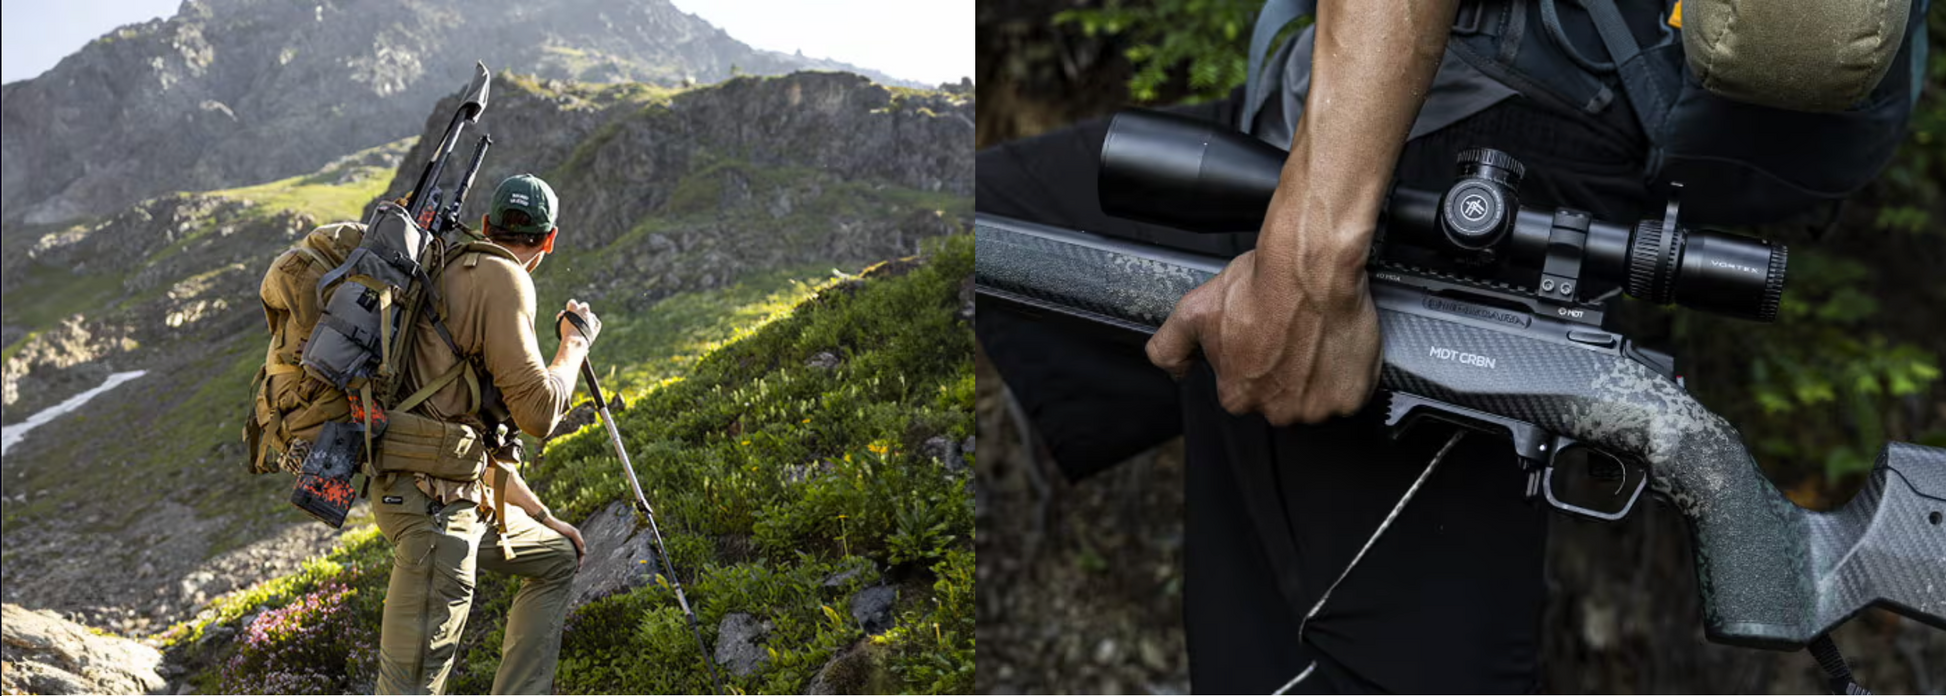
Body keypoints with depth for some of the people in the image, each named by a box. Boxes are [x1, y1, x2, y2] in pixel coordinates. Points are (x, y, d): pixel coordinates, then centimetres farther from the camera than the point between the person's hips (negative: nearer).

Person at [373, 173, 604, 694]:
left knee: (557, 558, 28)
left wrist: (542, 517, 30)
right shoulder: (500, 277, -8)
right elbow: (537, 412, -15)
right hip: (431, 499, -10)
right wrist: (575, 343, 3)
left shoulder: (460, 273, 23)